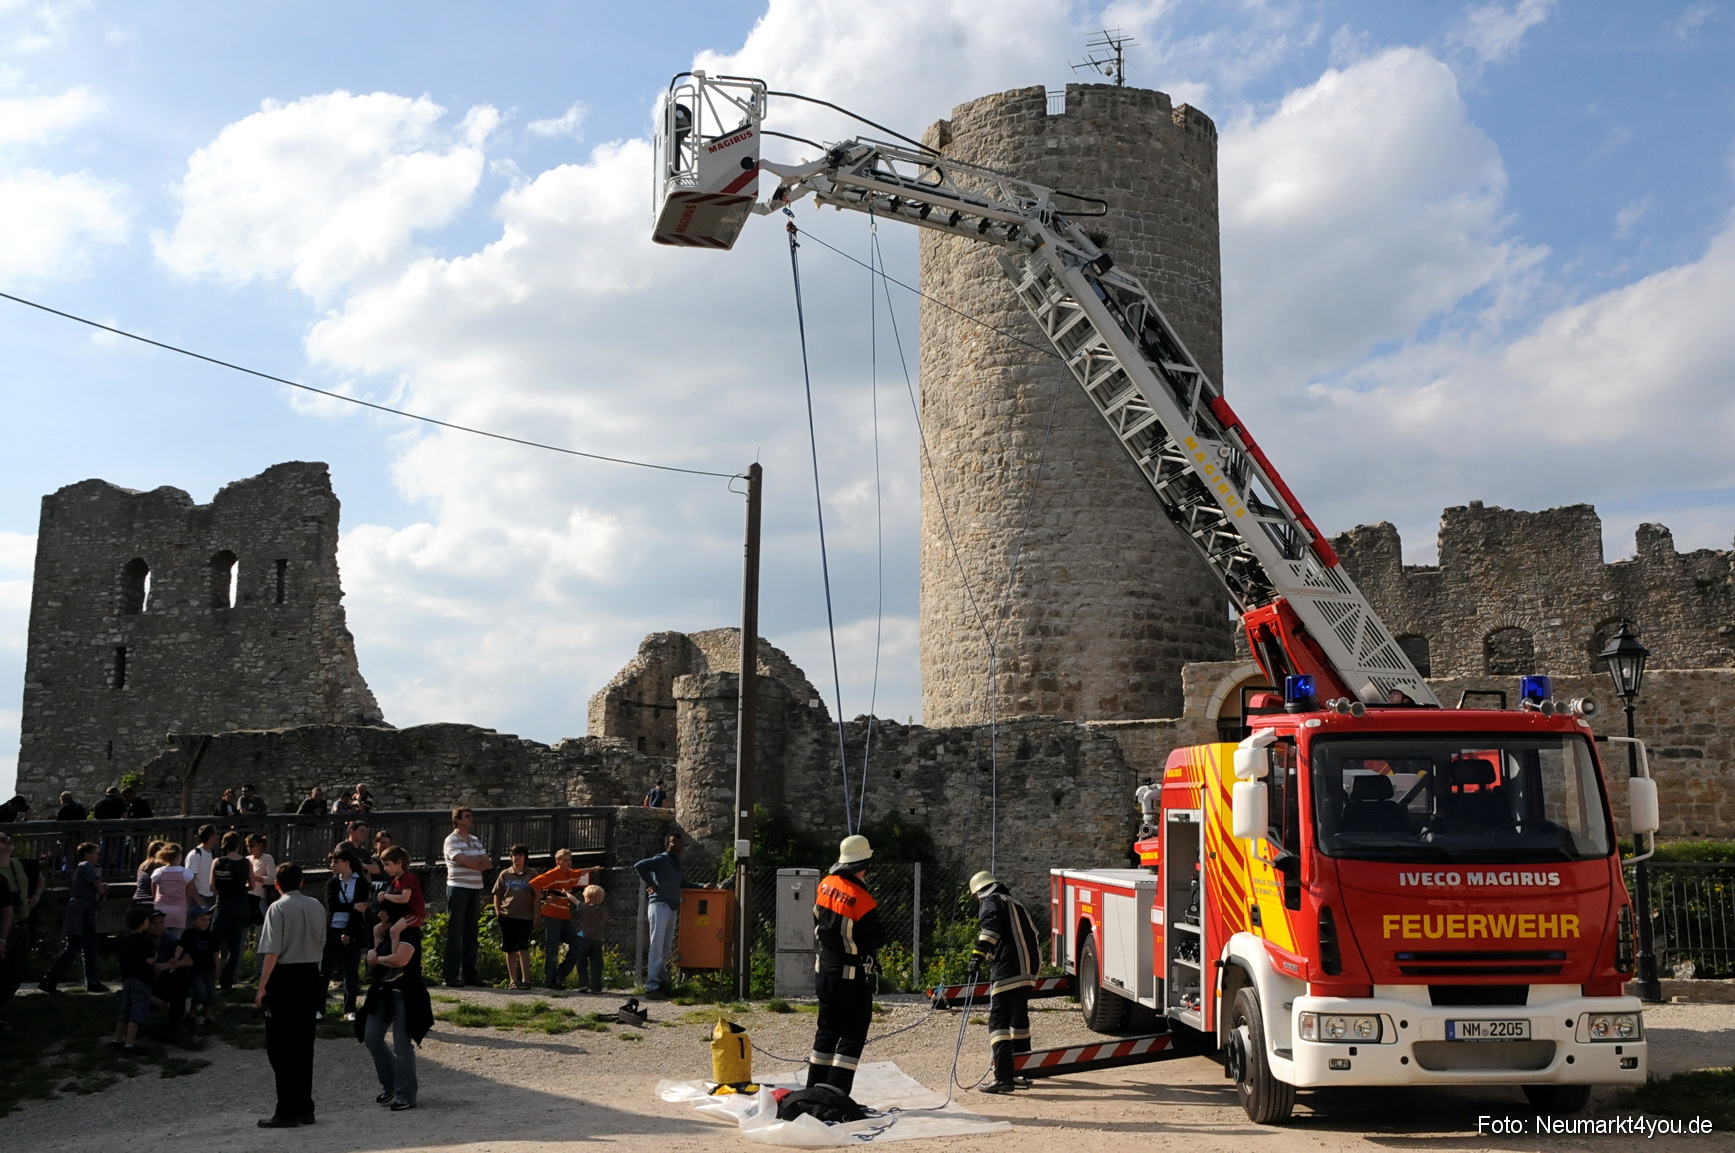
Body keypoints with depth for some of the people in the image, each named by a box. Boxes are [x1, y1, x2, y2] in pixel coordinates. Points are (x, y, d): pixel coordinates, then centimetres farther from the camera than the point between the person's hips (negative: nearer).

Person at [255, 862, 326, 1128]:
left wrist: (262, 986, -14)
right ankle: (304, 1108, 17)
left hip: (284, 977, -6)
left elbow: (272, 951, -17)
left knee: (280, 1047, 0)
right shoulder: (317, 907, 7)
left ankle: (287, 1111, 0)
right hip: (311, 975, 6)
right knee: (304, 1045, 13)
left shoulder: (278, 908, -11)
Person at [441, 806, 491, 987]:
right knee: (455, 933, -5)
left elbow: (488, 864, 8)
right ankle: (451, 975, -4)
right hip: (458, 889, -7)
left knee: (471, 932, 8)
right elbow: (466, 862, -17)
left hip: (475, 889, 7)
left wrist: (474, 862, -10)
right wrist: (481, 860, 0)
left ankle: (469, 973, 12)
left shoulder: (475, 840, 16)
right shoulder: (452, 840, -5)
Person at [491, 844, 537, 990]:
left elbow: (537, 897, 4)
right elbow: (497, 894, 14)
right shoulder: (504, 874, 10)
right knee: (510, 949, 5)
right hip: (507, 916, 3)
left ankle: (525, 979, -9)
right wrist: (497, 912, 3)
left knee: (522, 946, -11)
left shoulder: (531, 875, 4)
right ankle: (513, 980, 10)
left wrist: (536, 917, -1)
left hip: (525, 917, -3)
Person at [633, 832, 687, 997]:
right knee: (657, 948, -10)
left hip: (672, 909, 8)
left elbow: (682, 883, 28)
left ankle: (662, 983, 14)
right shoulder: (661, 859, -5)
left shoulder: (676, 863, 21)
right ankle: (651, 986, -11)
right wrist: (650, 884, -13)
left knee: (666, 949, 10)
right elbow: (639, 866, -18)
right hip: (660, 906, -8)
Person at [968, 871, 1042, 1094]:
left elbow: (992, 926, -20)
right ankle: (1021, 1075, 25)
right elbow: (1032, 931, 38)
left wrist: (980, 951, -30)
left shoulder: (992, 901, 1)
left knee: (998, 1021, -11)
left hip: (1007, 972, -9)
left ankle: (1004, 1078, -19)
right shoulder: (1014, 902, 27)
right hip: (1027, 970, 9)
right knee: (1019, 1020, 18)